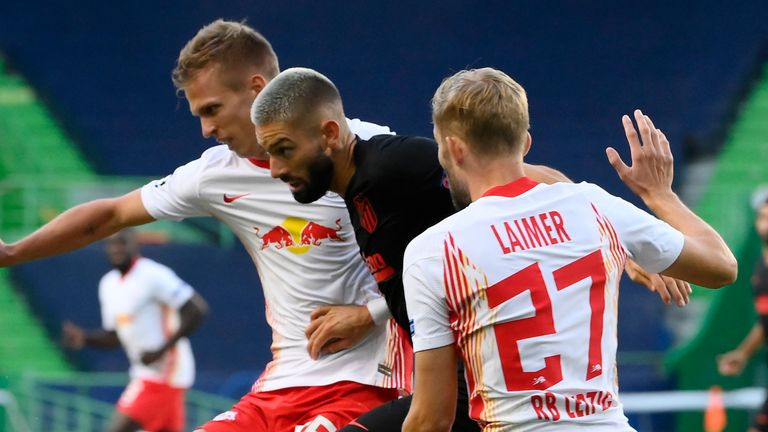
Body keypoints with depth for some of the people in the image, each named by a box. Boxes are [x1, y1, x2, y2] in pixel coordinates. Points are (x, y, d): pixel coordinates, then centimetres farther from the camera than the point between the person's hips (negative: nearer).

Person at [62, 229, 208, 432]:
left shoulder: (153, 276, -14)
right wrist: (83, 337, 0)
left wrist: (162, 350, -21)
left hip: (164, 372, -9)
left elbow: (197, 309, -19)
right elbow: (113, 337, 21)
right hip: (145, 374, 9)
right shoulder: (108, 284, 13)